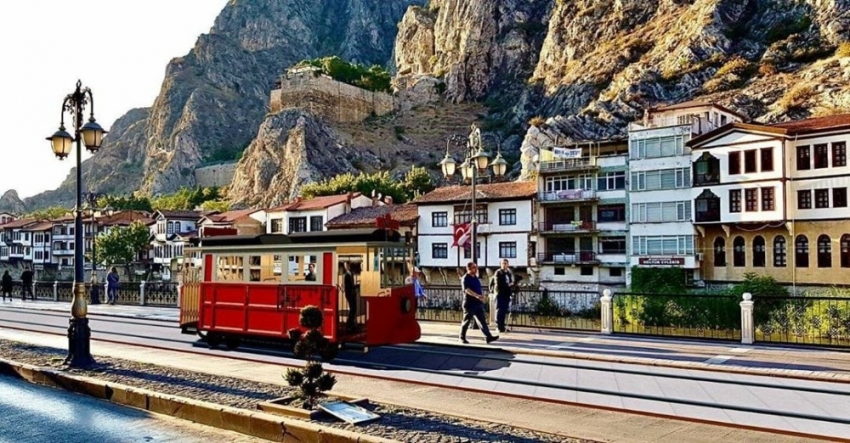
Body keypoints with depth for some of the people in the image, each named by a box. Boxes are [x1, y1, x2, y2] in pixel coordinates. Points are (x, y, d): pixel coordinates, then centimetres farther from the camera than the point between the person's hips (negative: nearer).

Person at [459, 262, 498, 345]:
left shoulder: (476, 278, 14)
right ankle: (462, 338, 16)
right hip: (469, 303, -7)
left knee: (482, 321, 2)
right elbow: (467, 289, -25)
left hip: (478, 303, 7)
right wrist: (477, 295, -38)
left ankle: (489, 337, -2)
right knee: (466, 321, 4)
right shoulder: (466, 278, -11)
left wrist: (483, 296, 1)